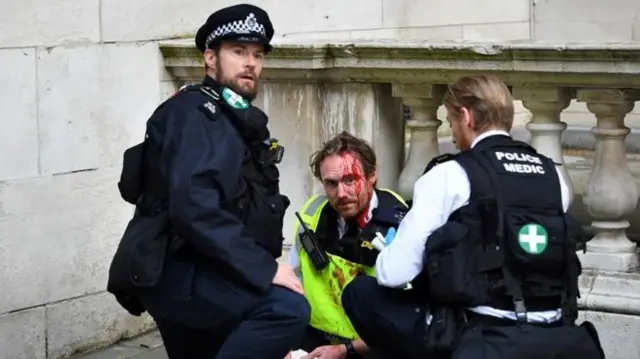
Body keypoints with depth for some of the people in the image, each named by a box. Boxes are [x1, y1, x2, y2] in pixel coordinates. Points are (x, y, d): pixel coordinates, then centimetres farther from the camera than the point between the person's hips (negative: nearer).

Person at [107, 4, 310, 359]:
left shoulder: (238, 119, 21)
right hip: (179, 273, -10)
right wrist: (264, 268, -25)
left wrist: (264, 265, 7)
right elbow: (193, 207, -25)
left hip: (194, 275, 11)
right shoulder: (195, 113, -10)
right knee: (288, 308, -31)